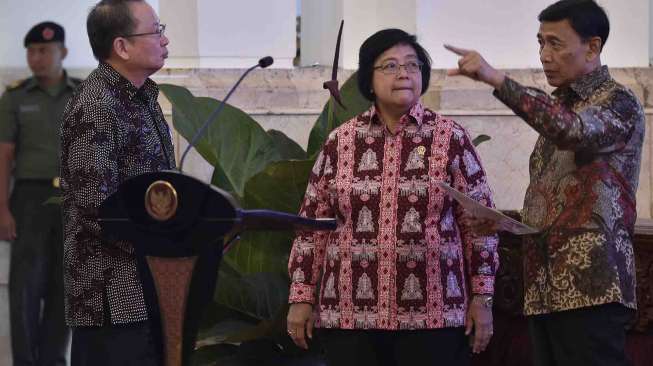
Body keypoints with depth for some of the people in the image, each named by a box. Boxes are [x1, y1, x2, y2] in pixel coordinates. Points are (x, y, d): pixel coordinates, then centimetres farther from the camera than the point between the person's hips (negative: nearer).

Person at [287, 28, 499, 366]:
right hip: (350, 315, 1)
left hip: (433, 314, -1)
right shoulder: (340, 142, 6)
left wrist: (482, 298, -1)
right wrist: (301, 298, 5)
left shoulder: (451, 139, 2)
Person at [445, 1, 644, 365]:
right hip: (546, 287, 8)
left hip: (590, 286, -8)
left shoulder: (619, 102, -5)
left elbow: (573, 130, -28)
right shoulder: (558, 107, 19)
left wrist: (496, 78, -30)